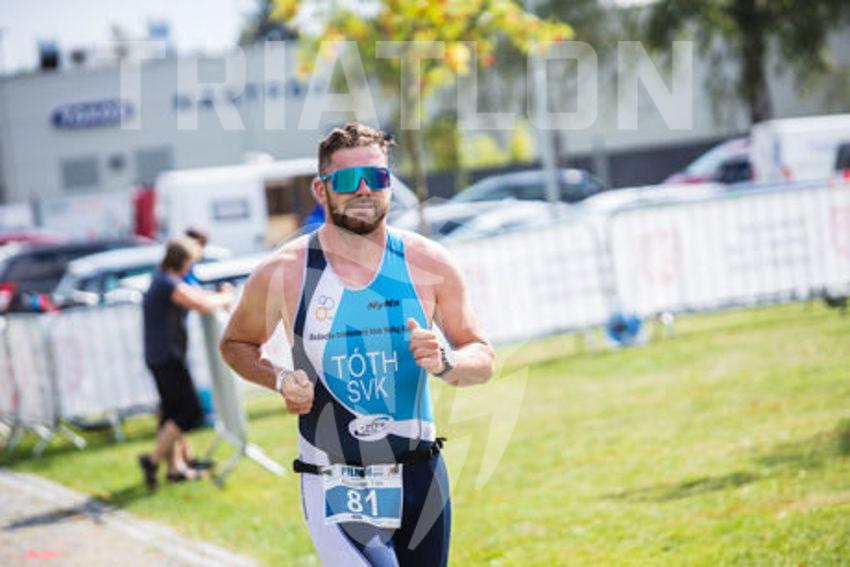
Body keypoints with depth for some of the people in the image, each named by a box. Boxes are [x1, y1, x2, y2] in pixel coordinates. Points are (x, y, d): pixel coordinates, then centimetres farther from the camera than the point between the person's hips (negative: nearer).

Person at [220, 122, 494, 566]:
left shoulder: (427, 264, 0)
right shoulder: (282, 273, -4)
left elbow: (483, 359, 7)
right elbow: (235, 344, 14)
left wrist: (443, 361, -15)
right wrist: (280, 380, -6)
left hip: (421, 480, 3)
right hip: (336, 491, -3)